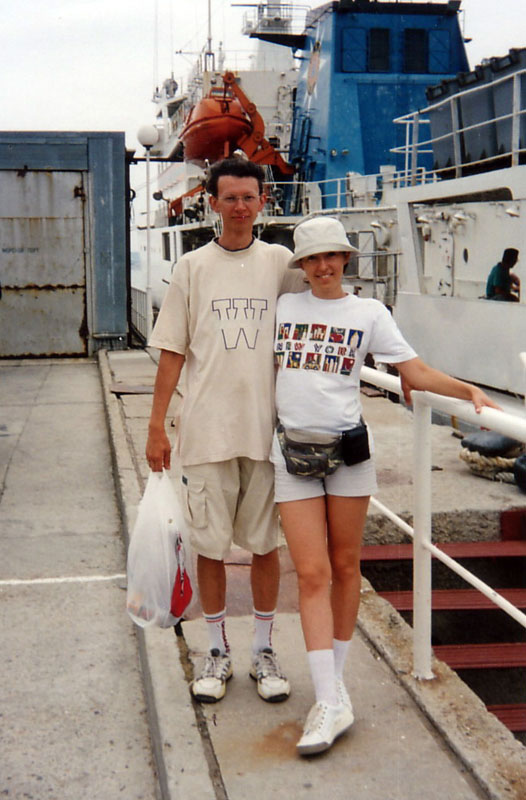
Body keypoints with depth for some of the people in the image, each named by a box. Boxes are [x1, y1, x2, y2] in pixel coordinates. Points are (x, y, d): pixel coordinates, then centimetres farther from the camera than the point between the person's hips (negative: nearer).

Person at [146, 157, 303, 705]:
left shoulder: (280, 262, 4)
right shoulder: (192, 267, 4)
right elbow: (172, 352, 3)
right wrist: (156, 426, -1)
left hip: (268, 428, 0)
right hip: (206, 429, 0)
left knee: (264, 542, 8)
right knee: (209, 544, 7)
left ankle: (264, 650, 22)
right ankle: (217, 652, 23)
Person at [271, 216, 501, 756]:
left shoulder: (368, 312, 4)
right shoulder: (283, 306, 9)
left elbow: (415, 372, -1)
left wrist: (468, 391, -14)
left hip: (348, 448, 0)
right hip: (292, 450, 1)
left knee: (345, 568, 8)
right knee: (312, 574, -6)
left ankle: (334, 678, 25)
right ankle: (330, 702, -7)